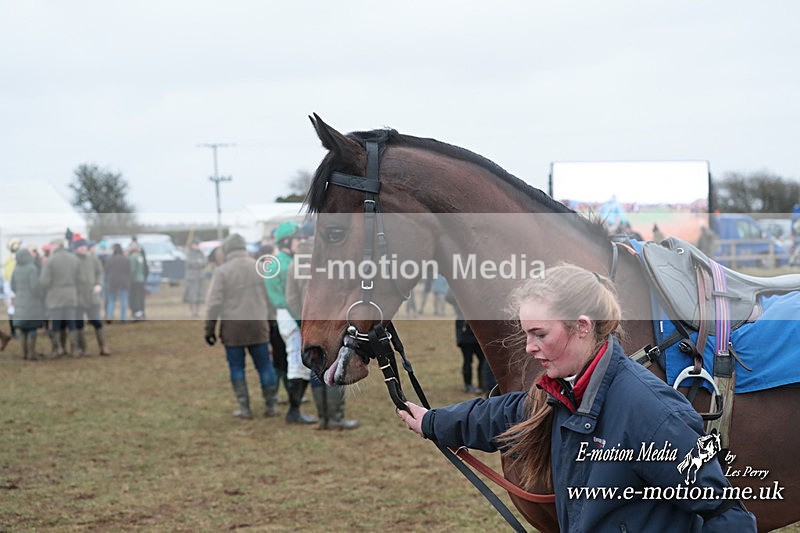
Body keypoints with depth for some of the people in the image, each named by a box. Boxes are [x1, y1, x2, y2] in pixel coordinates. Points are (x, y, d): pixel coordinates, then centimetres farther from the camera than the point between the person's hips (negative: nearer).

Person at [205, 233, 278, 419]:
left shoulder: (222, 271, -6)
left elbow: (214, 303, -8)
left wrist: (209, 329, -2)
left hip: (232, 327, -3)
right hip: (258, 325, 3)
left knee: (237, 368, 7)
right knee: (264, 366, 9)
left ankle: (244, 408, 7)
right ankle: (270, 405, 12)